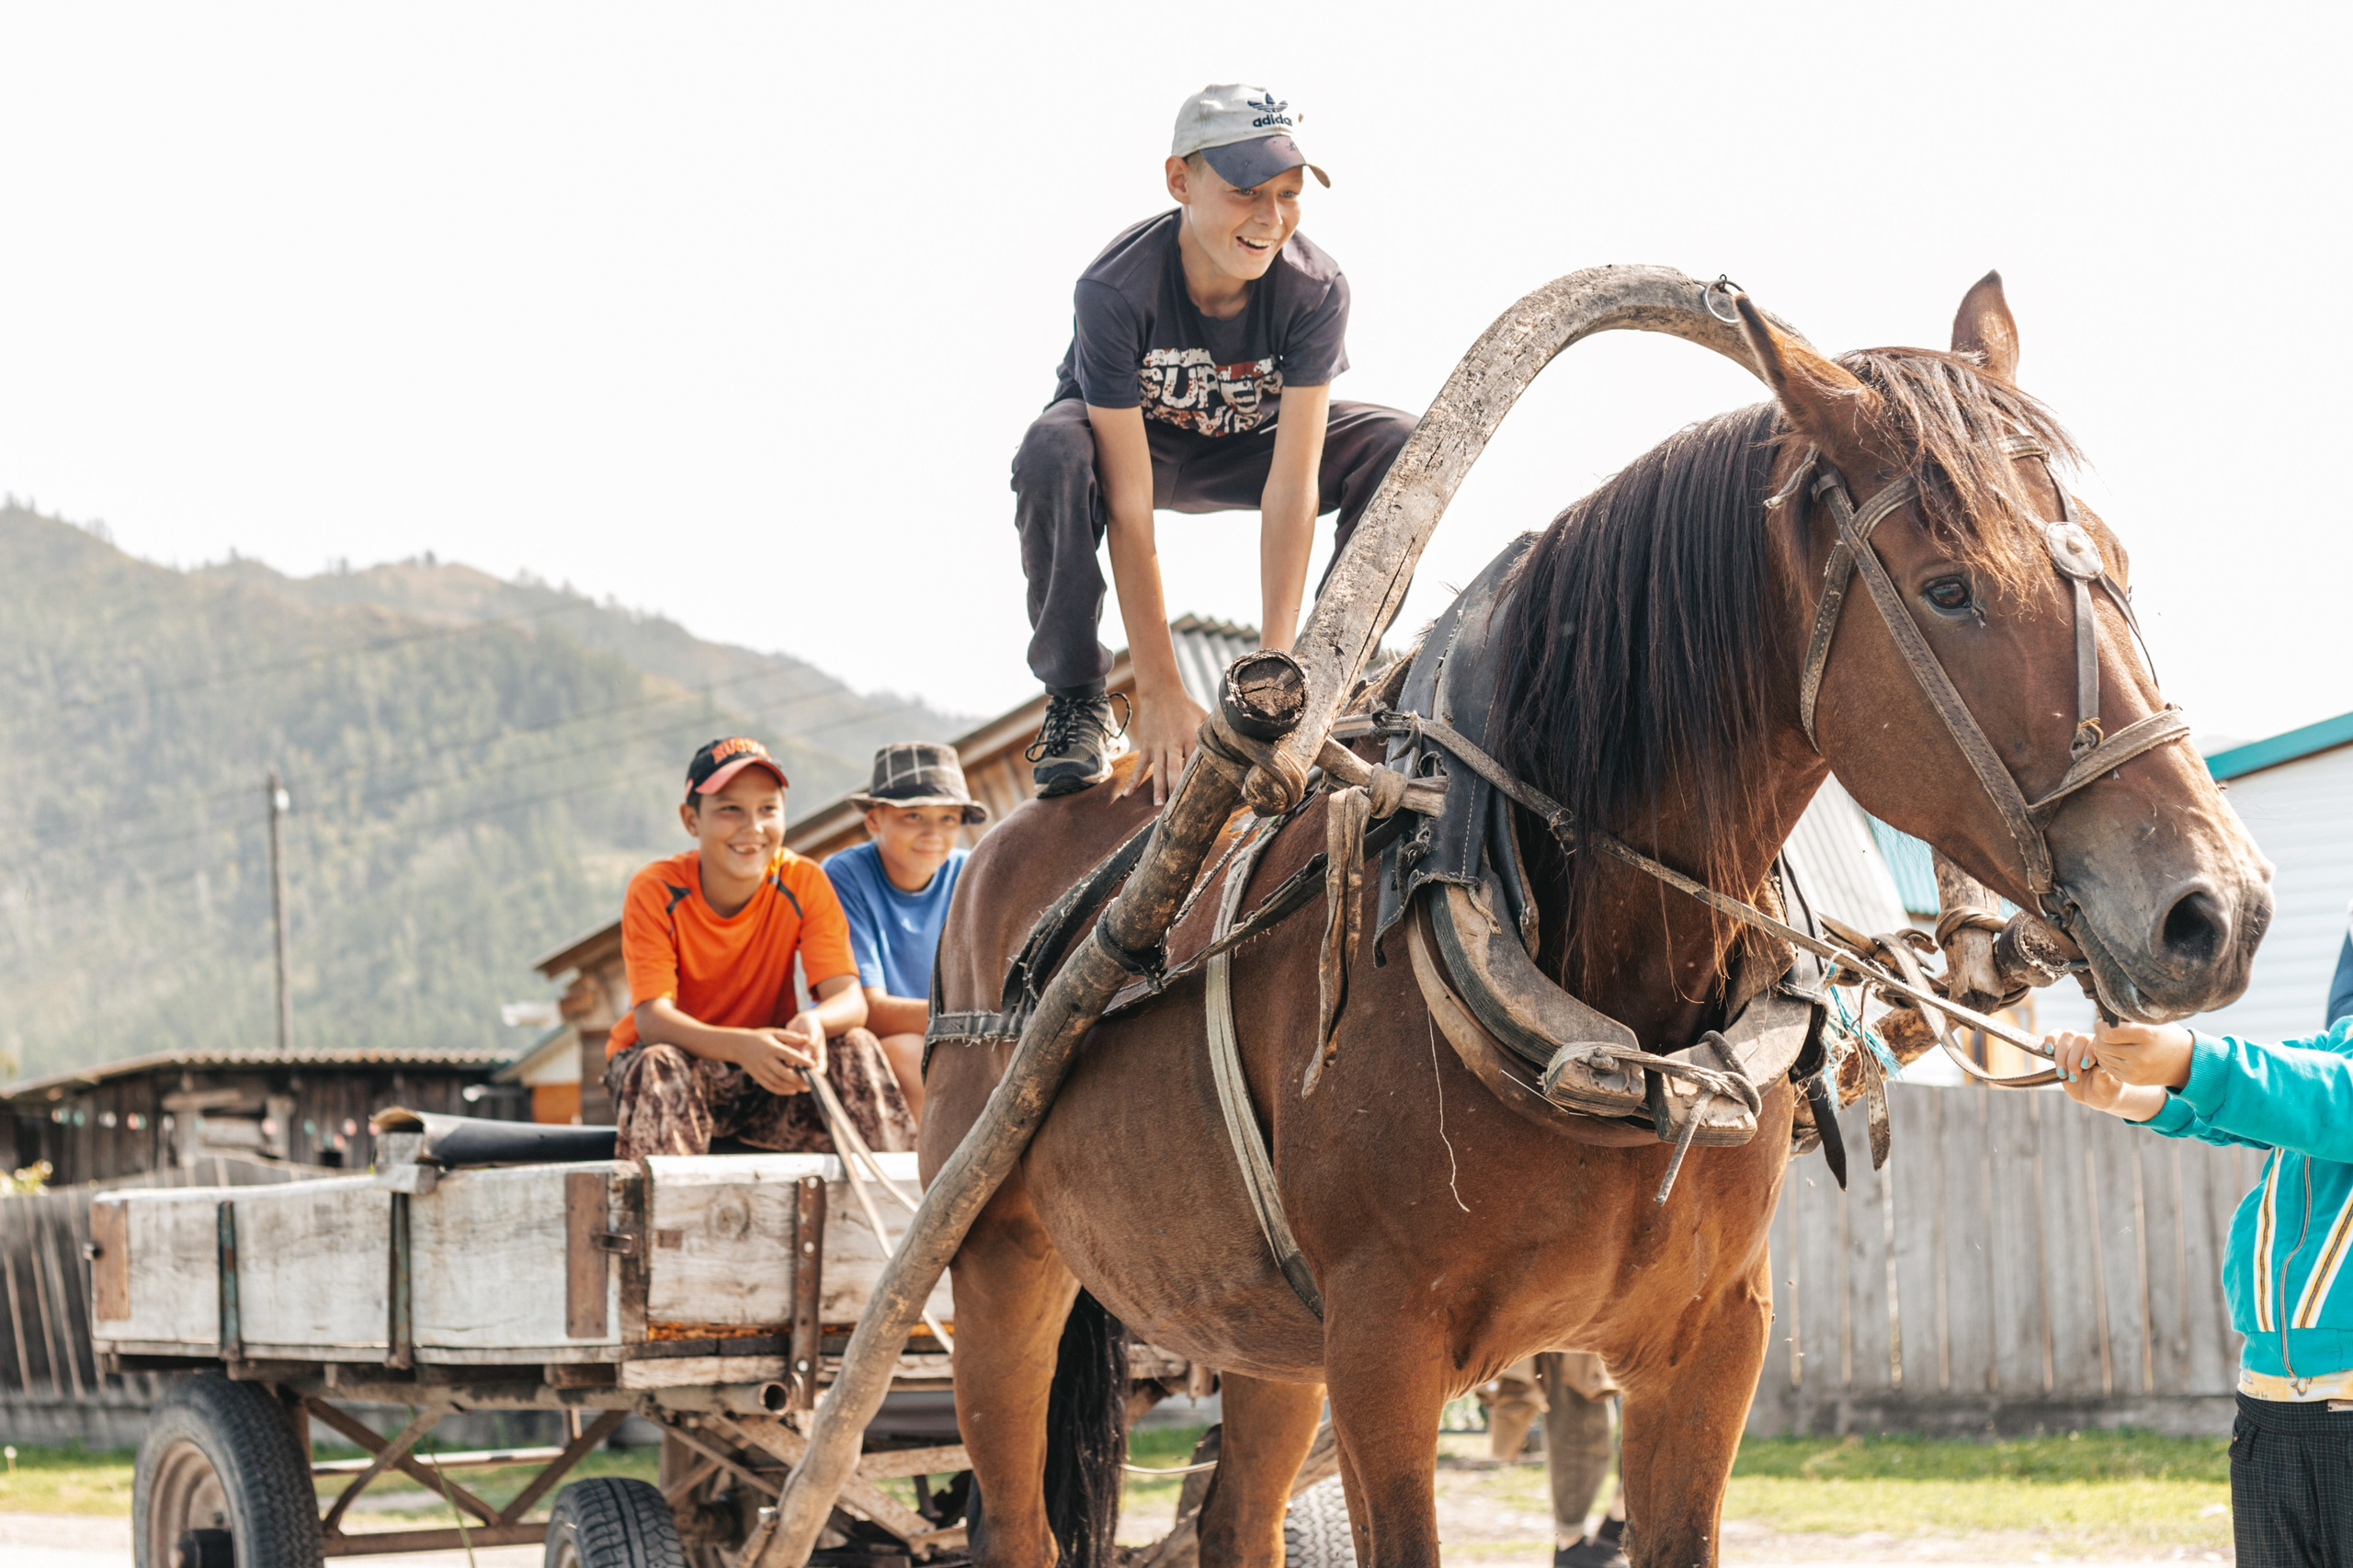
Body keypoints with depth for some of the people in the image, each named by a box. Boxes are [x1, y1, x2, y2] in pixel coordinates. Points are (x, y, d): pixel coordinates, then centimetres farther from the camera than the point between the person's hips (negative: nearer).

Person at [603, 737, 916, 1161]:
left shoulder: (803, 883, -9)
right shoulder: (655, 892, -17)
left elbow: (850, 998, -17)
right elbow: (652, 1019, -27)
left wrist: (814, 1023, -43)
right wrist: (742, 1046, -46)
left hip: (768, 1073, 2)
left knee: (856, 1048, -23)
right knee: (659, 1067, -35)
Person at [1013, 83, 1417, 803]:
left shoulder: (1317, 289, -27)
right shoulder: (1114, 290, -35)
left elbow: (1292, 481, -31)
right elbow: (1128, 502, -35)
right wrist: (1160, 691, -37)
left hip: (1241, 446, 3)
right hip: (1127, 443, -3)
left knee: (1399, 447, -21)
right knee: (1052, 453, -37)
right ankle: (1075, 700, -18)